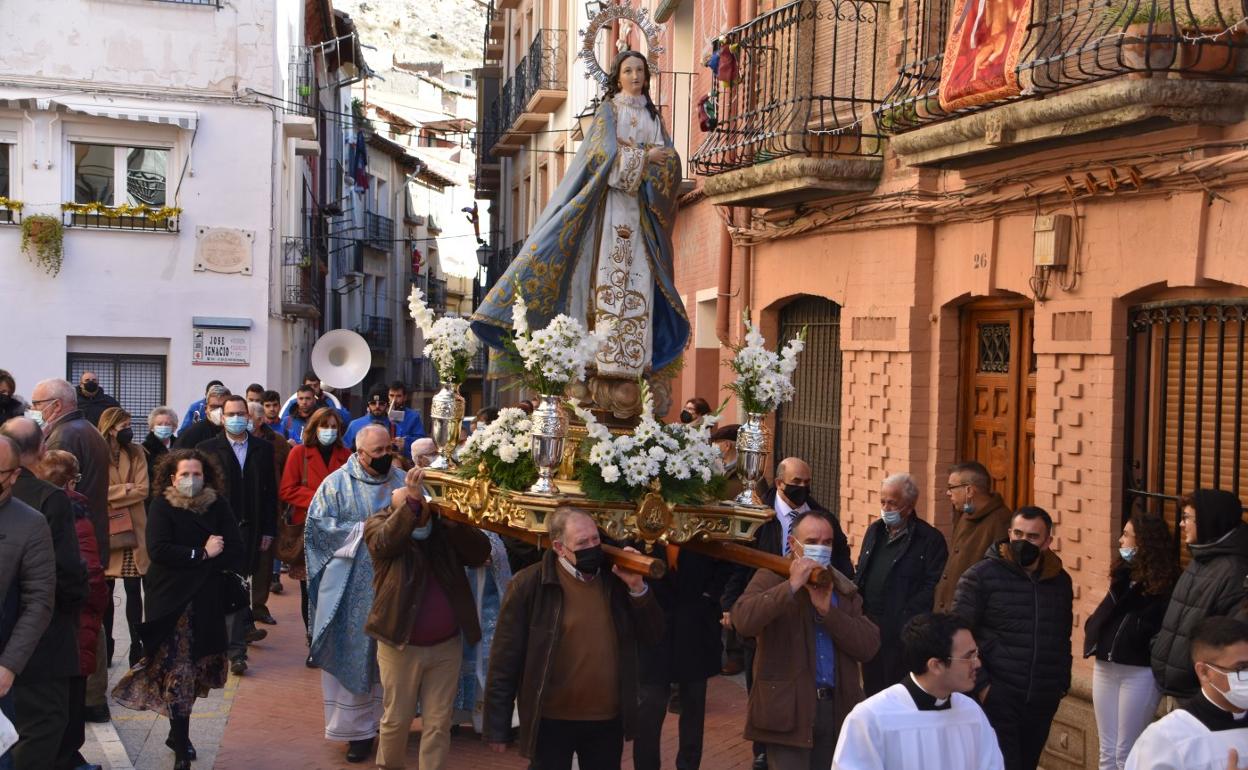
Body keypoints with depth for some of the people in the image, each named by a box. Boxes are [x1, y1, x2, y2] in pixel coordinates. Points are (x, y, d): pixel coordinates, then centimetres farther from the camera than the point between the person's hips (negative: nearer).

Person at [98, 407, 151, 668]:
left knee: (133, 590, 2)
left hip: (133, 530, 2)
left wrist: (111, 494, -12)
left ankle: (136, 646, 7)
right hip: (104, 531, -1)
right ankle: (105, 646, 19)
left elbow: (143, 490, -5)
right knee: (105, 592, 8)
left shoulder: (137, 453, 4)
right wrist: (125, 489, -12)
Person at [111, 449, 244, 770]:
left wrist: (187, 557, -13)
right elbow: (159, 550, -17)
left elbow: (237, 555, -5)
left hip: (207, 602, 3)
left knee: (196, 670, 10)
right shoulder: (163, 507, -2)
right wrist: (203, 555, -16)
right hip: (170, 601, -3)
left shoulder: (218, 506, 3)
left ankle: (178, 734, 29)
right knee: (178, 671, -7)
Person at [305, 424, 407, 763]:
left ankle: (386, 718, 18)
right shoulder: (337, 483, -2)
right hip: (350, 590, -2)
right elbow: (316, 526, -6)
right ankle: (357, 727, 9)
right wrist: (364, 530, -12)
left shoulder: (402, 481, 6)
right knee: (352, 655, 2)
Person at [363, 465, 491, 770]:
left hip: (447, 644, 2)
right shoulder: (380, 523, -4)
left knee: (438, 723, 8)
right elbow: (385, 542, -28)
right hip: (401, 644, -2)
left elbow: (481, 553, -10)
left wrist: (453, 516, -21)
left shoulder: (444, 525, 2)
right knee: (397, 719, 12)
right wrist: (412, 499, -37)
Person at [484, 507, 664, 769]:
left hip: (608, 720, 4)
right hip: (551, 721, -4)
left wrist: (637, 588, -12)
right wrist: (497, 726, -9)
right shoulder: (529, 584, -11)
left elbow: (653, 635, 3)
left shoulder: (616, 580, 2)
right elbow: (505, 659, -10)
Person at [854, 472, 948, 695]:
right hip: (869, 624, 6)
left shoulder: (930, 539, -6)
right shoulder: (875, 531, 15)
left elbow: (932, 587, -12)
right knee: (871, 688, 12)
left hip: (902, 632, -6)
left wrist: (905, 617, -17)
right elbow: (861, 573, 21)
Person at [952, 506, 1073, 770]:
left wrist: (1062, 683, 14)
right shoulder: (981, 577, -5)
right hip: (997, 698, -5)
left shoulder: (1060, 581, 11)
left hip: (1042, 703, 5)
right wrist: (979, 684, -12)